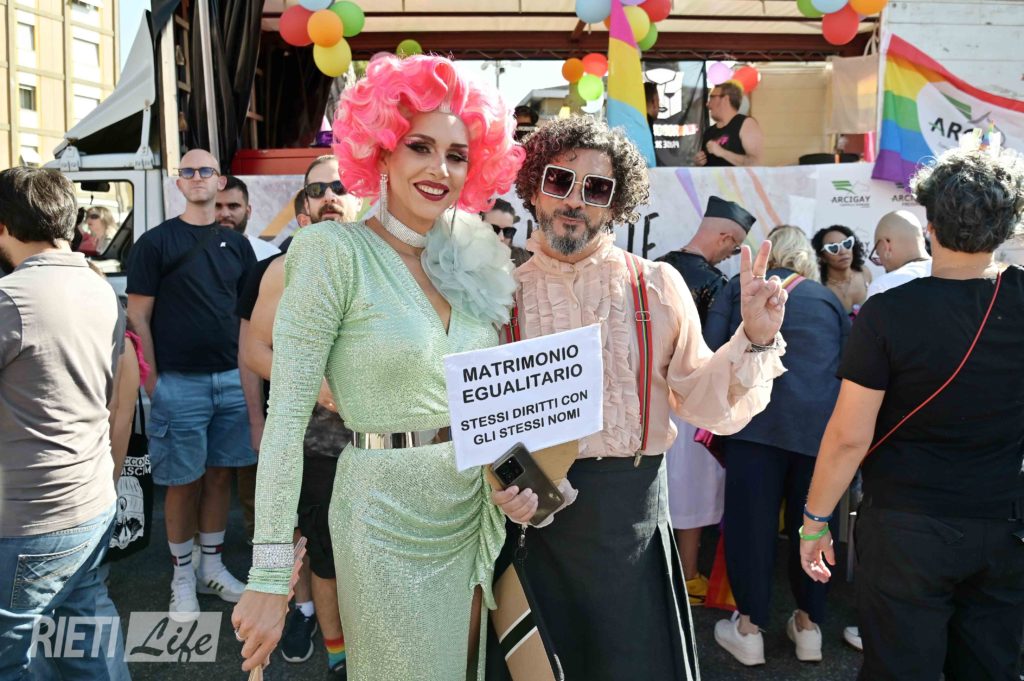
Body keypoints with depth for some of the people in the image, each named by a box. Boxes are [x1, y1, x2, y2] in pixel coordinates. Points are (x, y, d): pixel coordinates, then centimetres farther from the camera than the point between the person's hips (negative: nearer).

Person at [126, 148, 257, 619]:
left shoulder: (236, 244, 11)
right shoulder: (155, 242, -2)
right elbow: (138, 318, -4)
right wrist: (152, 382, -9)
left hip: (232, 379, 4)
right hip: (180, 383, -4)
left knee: (220, 474, 12)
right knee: (183, 482, 4)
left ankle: (212, 566, 26)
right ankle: (183, 576, 20)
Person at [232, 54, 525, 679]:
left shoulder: (470, 257, 5)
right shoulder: (336, 251, -13)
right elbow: (287, 414, -17)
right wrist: (270, 576, -19)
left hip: (475, 513, 6)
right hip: (388, 517, -6)